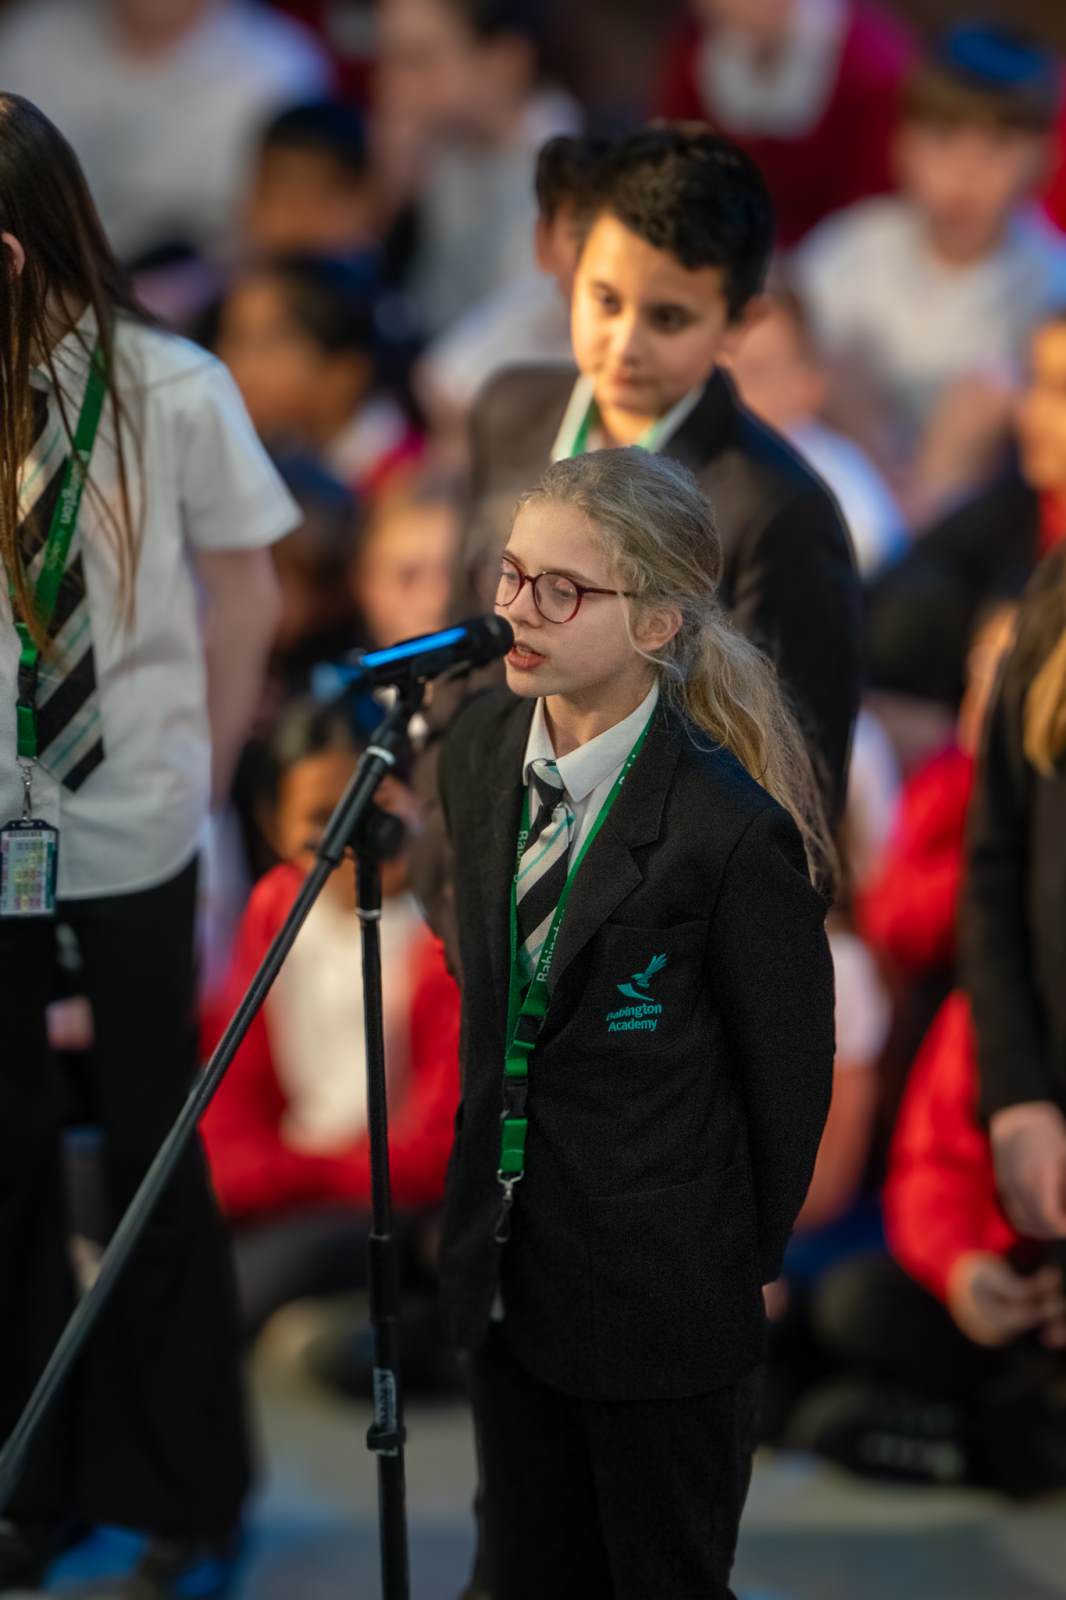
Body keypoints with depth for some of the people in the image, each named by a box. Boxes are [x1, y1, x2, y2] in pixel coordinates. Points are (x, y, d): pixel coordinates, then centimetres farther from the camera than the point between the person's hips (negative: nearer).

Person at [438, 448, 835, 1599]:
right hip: (508, 1269, 6)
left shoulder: (730, 824, -22)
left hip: (658, 1296, -6)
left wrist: (738, 1261, 0)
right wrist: (485, 1188, 15)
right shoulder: (480, 752, -1)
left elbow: (786, 1074, -11)